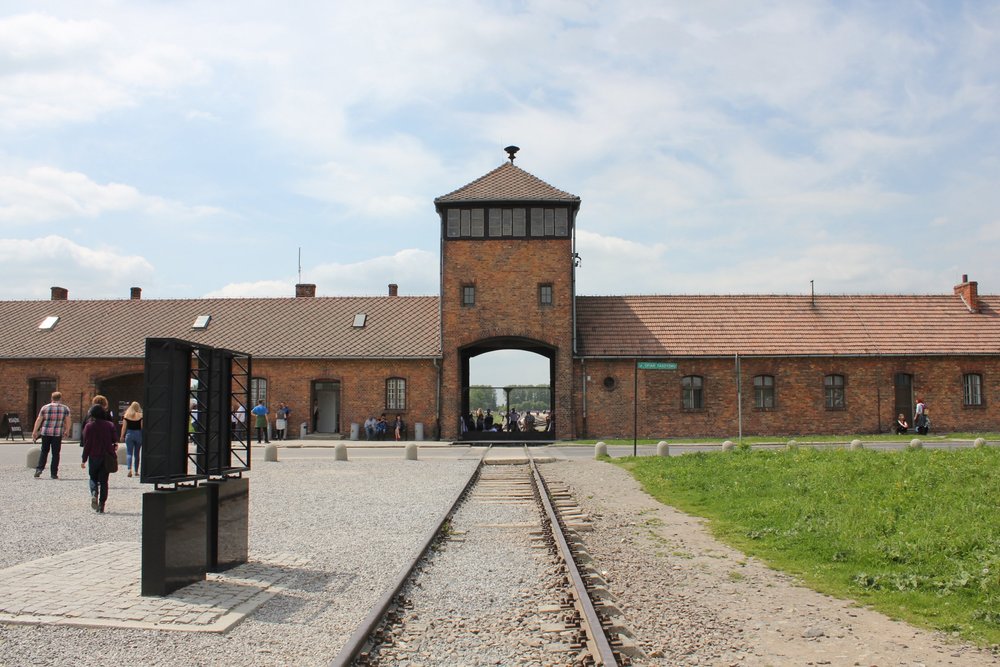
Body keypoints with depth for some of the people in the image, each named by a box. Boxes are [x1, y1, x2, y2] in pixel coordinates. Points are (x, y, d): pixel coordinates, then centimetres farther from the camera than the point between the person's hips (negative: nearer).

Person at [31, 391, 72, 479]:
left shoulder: (45, 407, 5)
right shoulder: (65, 409, 3)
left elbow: (38, 420, 4)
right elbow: (67, 421, 4)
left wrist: (34, 432, 7)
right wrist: (67, 431, 19)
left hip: (45, 433, 1)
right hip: (58, 433, -1)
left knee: (44, 451, 17)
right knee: (55, 454, 4)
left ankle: (39, 468, 3)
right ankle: (54, 474, 4)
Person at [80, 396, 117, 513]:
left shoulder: (89, 426, -5)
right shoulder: (110, 425, 0)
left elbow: (86, 444, -5)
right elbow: (114, 441, 3)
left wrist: (84, 459, 0)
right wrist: (114, 448, 23)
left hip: (94, 456, -1)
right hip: (107, 456, 1)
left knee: (93, 478, 16)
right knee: (104, 481, 7)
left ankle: (94, 494, -13)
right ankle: (101, 505, 1)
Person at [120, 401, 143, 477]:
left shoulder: (126, 415, -1)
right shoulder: (140, 415, -5)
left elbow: (124, 427, -1)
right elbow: (142, 427, -6)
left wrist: (122, 436, 7)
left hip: (129, 434, 0)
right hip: (138, 434, 0)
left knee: (129, 453, 0)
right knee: (136, 453, 12)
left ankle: (130, 469, -21)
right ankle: (136, 471, 19)